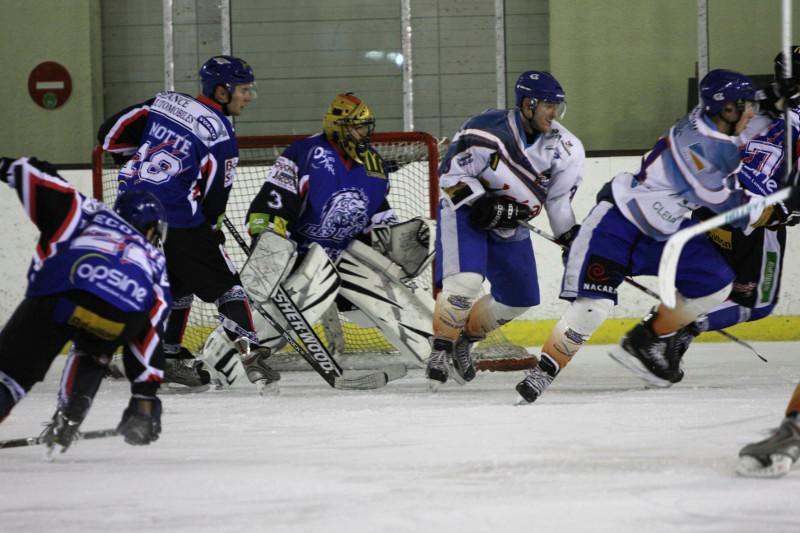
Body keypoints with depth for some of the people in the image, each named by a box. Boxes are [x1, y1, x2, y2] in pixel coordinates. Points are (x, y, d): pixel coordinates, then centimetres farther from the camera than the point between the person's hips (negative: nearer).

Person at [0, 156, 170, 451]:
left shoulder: (95, 214, 36)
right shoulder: (155, 260, 38)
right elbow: (152, 329, 33)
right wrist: (146, 395, 34)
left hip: (60, 292, -2)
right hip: (127, 313, 2)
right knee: (91, 351, 36)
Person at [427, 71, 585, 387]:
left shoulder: (563, 147, -9)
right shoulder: (487, 133, -27)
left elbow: (561, 195, 3)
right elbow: (450, 175, -20)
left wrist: (570, 237, -2)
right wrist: (485, 204, -29)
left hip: (510, 223, 7)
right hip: (463, 208, -7)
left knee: (519, 298, 9)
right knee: (465, 280, -27)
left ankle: (464, 338, 29)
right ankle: (440, 347, -11)